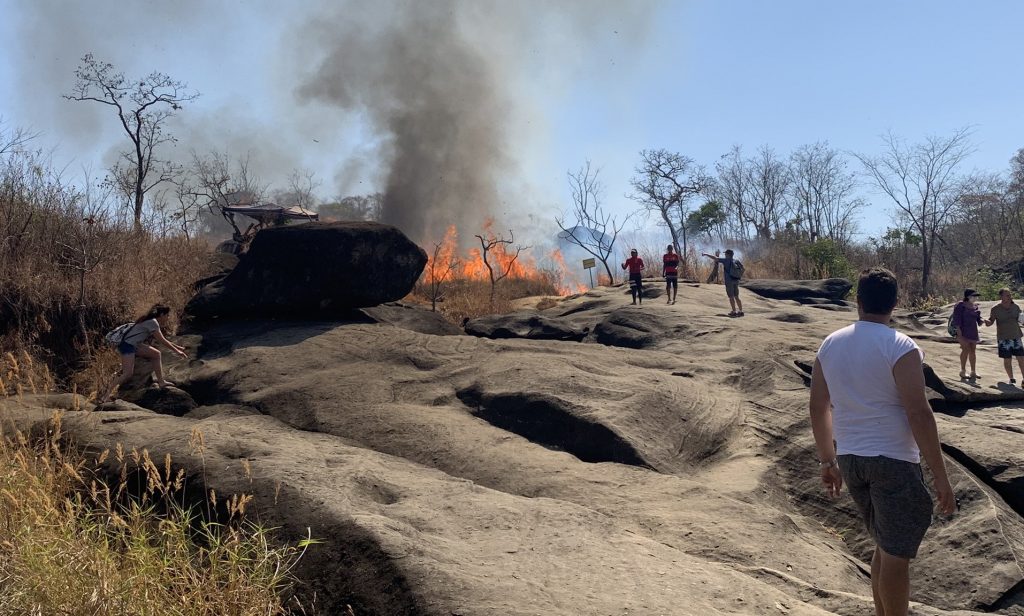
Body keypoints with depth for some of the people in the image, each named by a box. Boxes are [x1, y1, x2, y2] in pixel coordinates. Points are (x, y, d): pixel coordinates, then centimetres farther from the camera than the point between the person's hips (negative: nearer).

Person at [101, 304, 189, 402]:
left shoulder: (153, 322, 14)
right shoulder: (152, 322, -15)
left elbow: (162, 340, 22)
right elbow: (162, 341, -15)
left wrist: (178, 347, 22)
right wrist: (177, 351, -10)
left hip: (135, 344, 10)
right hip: (127, 344, -10)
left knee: (156, 354, 12)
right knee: (128, 374, -17)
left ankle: (161, 382, 11)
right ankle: (107, 395, -14)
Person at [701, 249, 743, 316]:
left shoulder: (726, 260, -8)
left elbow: (715, 258, -7)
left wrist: (706, 254, 5)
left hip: (729, 281, -6)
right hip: (736, 281, 6)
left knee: (731, 297, 0)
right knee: (736, 297, 10)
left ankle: (734, 311, 0)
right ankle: (740, 311, 7)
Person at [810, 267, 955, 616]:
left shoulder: (830, 345, 5)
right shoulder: (900, 347, -13)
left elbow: (818, 408, 9)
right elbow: (918, 414, -17)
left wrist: (828, 461, 18)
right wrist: (940, 476, -11)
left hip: (850, 459, 6)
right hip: (893, 461, -6)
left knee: (885, 547, 20)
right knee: (896, 556, 4)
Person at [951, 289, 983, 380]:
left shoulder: (975, 306, 11)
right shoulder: (960, 306, -9)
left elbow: (978, 319, 14)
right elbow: (957, 320, -13)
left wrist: (982, 321, -11)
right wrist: (959, 333, -18)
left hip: (973, 332, 7)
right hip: (964, 331, -7)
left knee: (973, 351, 8)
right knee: (966, 350, -8)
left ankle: (973, 371, 14)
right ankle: (963, 371, 1)